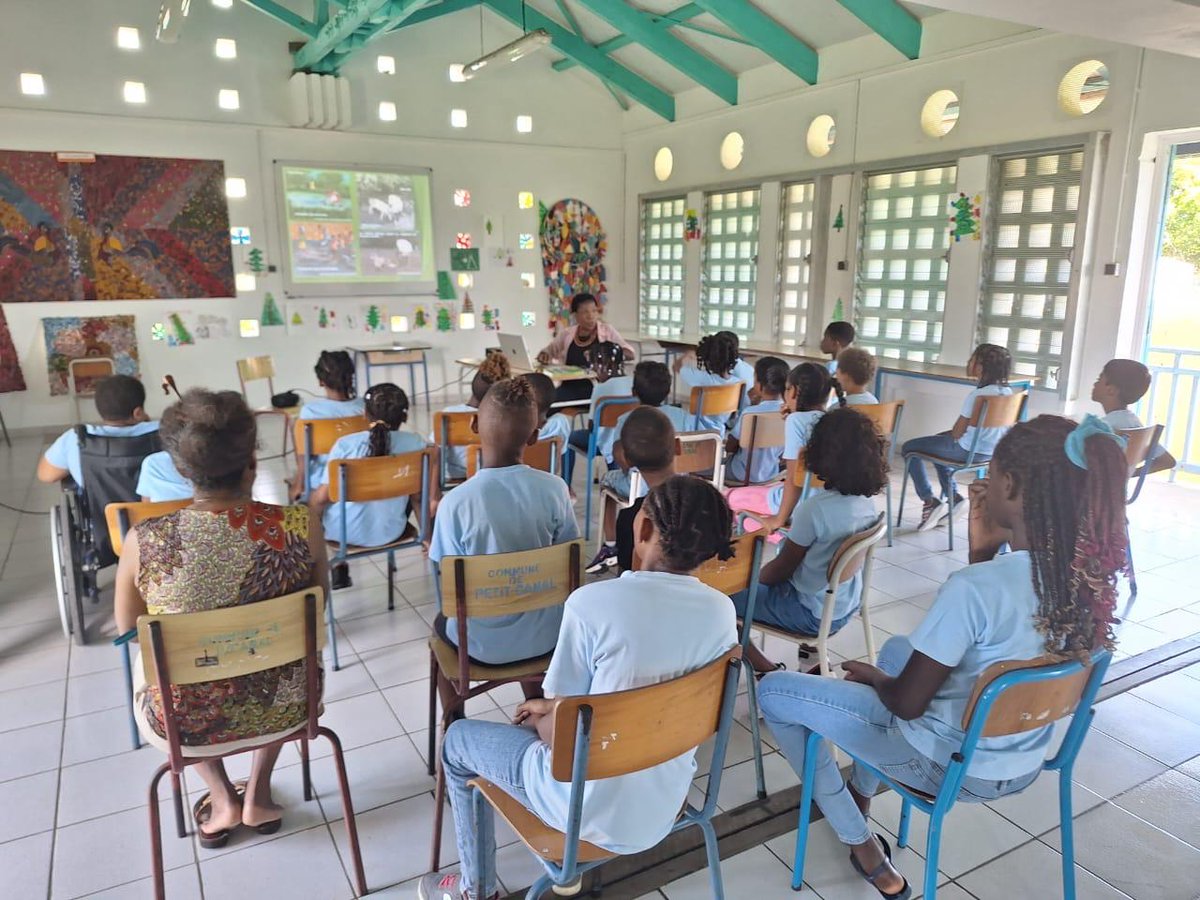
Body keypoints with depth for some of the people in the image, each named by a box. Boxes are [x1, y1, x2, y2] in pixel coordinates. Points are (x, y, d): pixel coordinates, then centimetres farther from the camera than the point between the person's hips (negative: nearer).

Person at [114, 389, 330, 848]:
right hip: (282, 710, 1)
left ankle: (222, 801, 34)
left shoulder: (144, 541, -21)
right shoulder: (301, 524, -20)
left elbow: (128, 627, 0)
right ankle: (258, 796, 36)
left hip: (182, 723, 0)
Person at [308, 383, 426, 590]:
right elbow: (418, 496, -3)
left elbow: (322, 497, -13)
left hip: (344, 532, -1)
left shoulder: (345, 444, -16)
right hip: (390, 532, 1)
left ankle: (339, 566, 33)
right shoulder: (415, 443, -11)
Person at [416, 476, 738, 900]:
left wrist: (540, 720, 9)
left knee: (458, 740, 19)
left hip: (596, 812, -5)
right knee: (544, 722, 30)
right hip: (668, 802, 6)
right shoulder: (722, 611, -10)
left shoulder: (592, 603, -26)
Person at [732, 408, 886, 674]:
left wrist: (751, 581, 3)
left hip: (813, 614, -8)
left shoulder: (816, 508, -28)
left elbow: (782, 567, -15)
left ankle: (766, 669, 6)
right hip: (846, 606, 8)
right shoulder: (866, 501, -6)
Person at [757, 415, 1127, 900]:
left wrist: (875, 677, -3)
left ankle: (862, 845, 15)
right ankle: (861, 793, 40)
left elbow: (907, 703, -21)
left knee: (775, 692, 4)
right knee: (898, 647, 32)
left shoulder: (976, 587, -33)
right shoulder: (1090, 574, -11)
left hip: (952, 764, -7)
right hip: (1026, 763, 8)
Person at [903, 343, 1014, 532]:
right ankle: (954, 498, 25)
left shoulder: (977, 395, -23)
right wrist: (946, 434, 13)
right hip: (992, 451, 9)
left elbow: (957, 432, -17)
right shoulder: (1007, 392, 1)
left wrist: (945, 434, 6)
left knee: (909, 448, 5)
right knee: (938, 444, 32)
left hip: (969, 451, -8)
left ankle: (930, 501, 2)